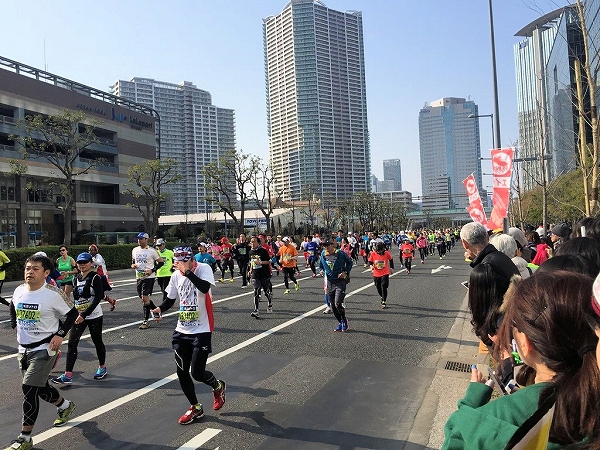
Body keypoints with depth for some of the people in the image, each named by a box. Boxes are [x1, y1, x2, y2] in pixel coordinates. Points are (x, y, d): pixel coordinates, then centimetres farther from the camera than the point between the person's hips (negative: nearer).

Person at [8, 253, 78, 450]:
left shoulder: (53, 294, -19)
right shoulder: (19, 291, -2)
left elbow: (72, 313, -9)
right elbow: (13, 307, 21)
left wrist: (60, 334, -15)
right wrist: (15, 325, 10)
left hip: (44, 349, -7)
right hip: (24, 348, 7)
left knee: (29, 389, -10)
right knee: (40, 387, 19)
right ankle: (65, 406, 47)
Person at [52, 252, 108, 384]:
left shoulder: (95, 278, -14)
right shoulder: (76, 279, 7)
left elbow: (98, 298, -20)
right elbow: (75, 297, 17)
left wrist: (84, 315, -25)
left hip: (94, 316, -5)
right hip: (78, 316, 6)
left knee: (97, 341, 9)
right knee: (72, 343, -3)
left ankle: (102, 367, 29)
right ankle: (68, 375, 0)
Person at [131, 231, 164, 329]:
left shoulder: (152, 251, -8)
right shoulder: (135, 250, 9)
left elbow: (161, 262, -3)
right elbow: (133, 261, 23)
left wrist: (152, 270, -14)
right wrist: (133, 265, 0)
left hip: (149, 277, -7)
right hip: (139, 277, 7)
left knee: (145, 298, -12)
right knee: (143, 298, 13)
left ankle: (146, 321, -2)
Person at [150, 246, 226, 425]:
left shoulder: (203, 268, -15)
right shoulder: (176, 275, 3)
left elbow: (205, 288, -34)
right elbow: (170, 299, 13)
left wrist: (187, 271, -31)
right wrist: (160, 309, -7)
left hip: (201, 331, -6)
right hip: (182, 331, 6)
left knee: (197, 373, -6)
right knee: (182, 372, 8)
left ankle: (218, 386, 29)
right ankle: (195, 408, 30)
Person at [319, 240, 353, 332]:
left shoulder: (340, 254, -9)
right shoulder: (323, 255, 2)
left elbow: (350, 262, 4)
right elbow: (320, 265, 20)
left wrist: (345, 272, -9)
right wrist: (322, 271, 0)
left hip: (340, 282, -5)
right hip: (330, 283, 5)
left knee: (338, 304, -16)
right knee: (333, 305, 8)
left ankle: (344, 320, 12)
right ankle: (340, 323, 28)